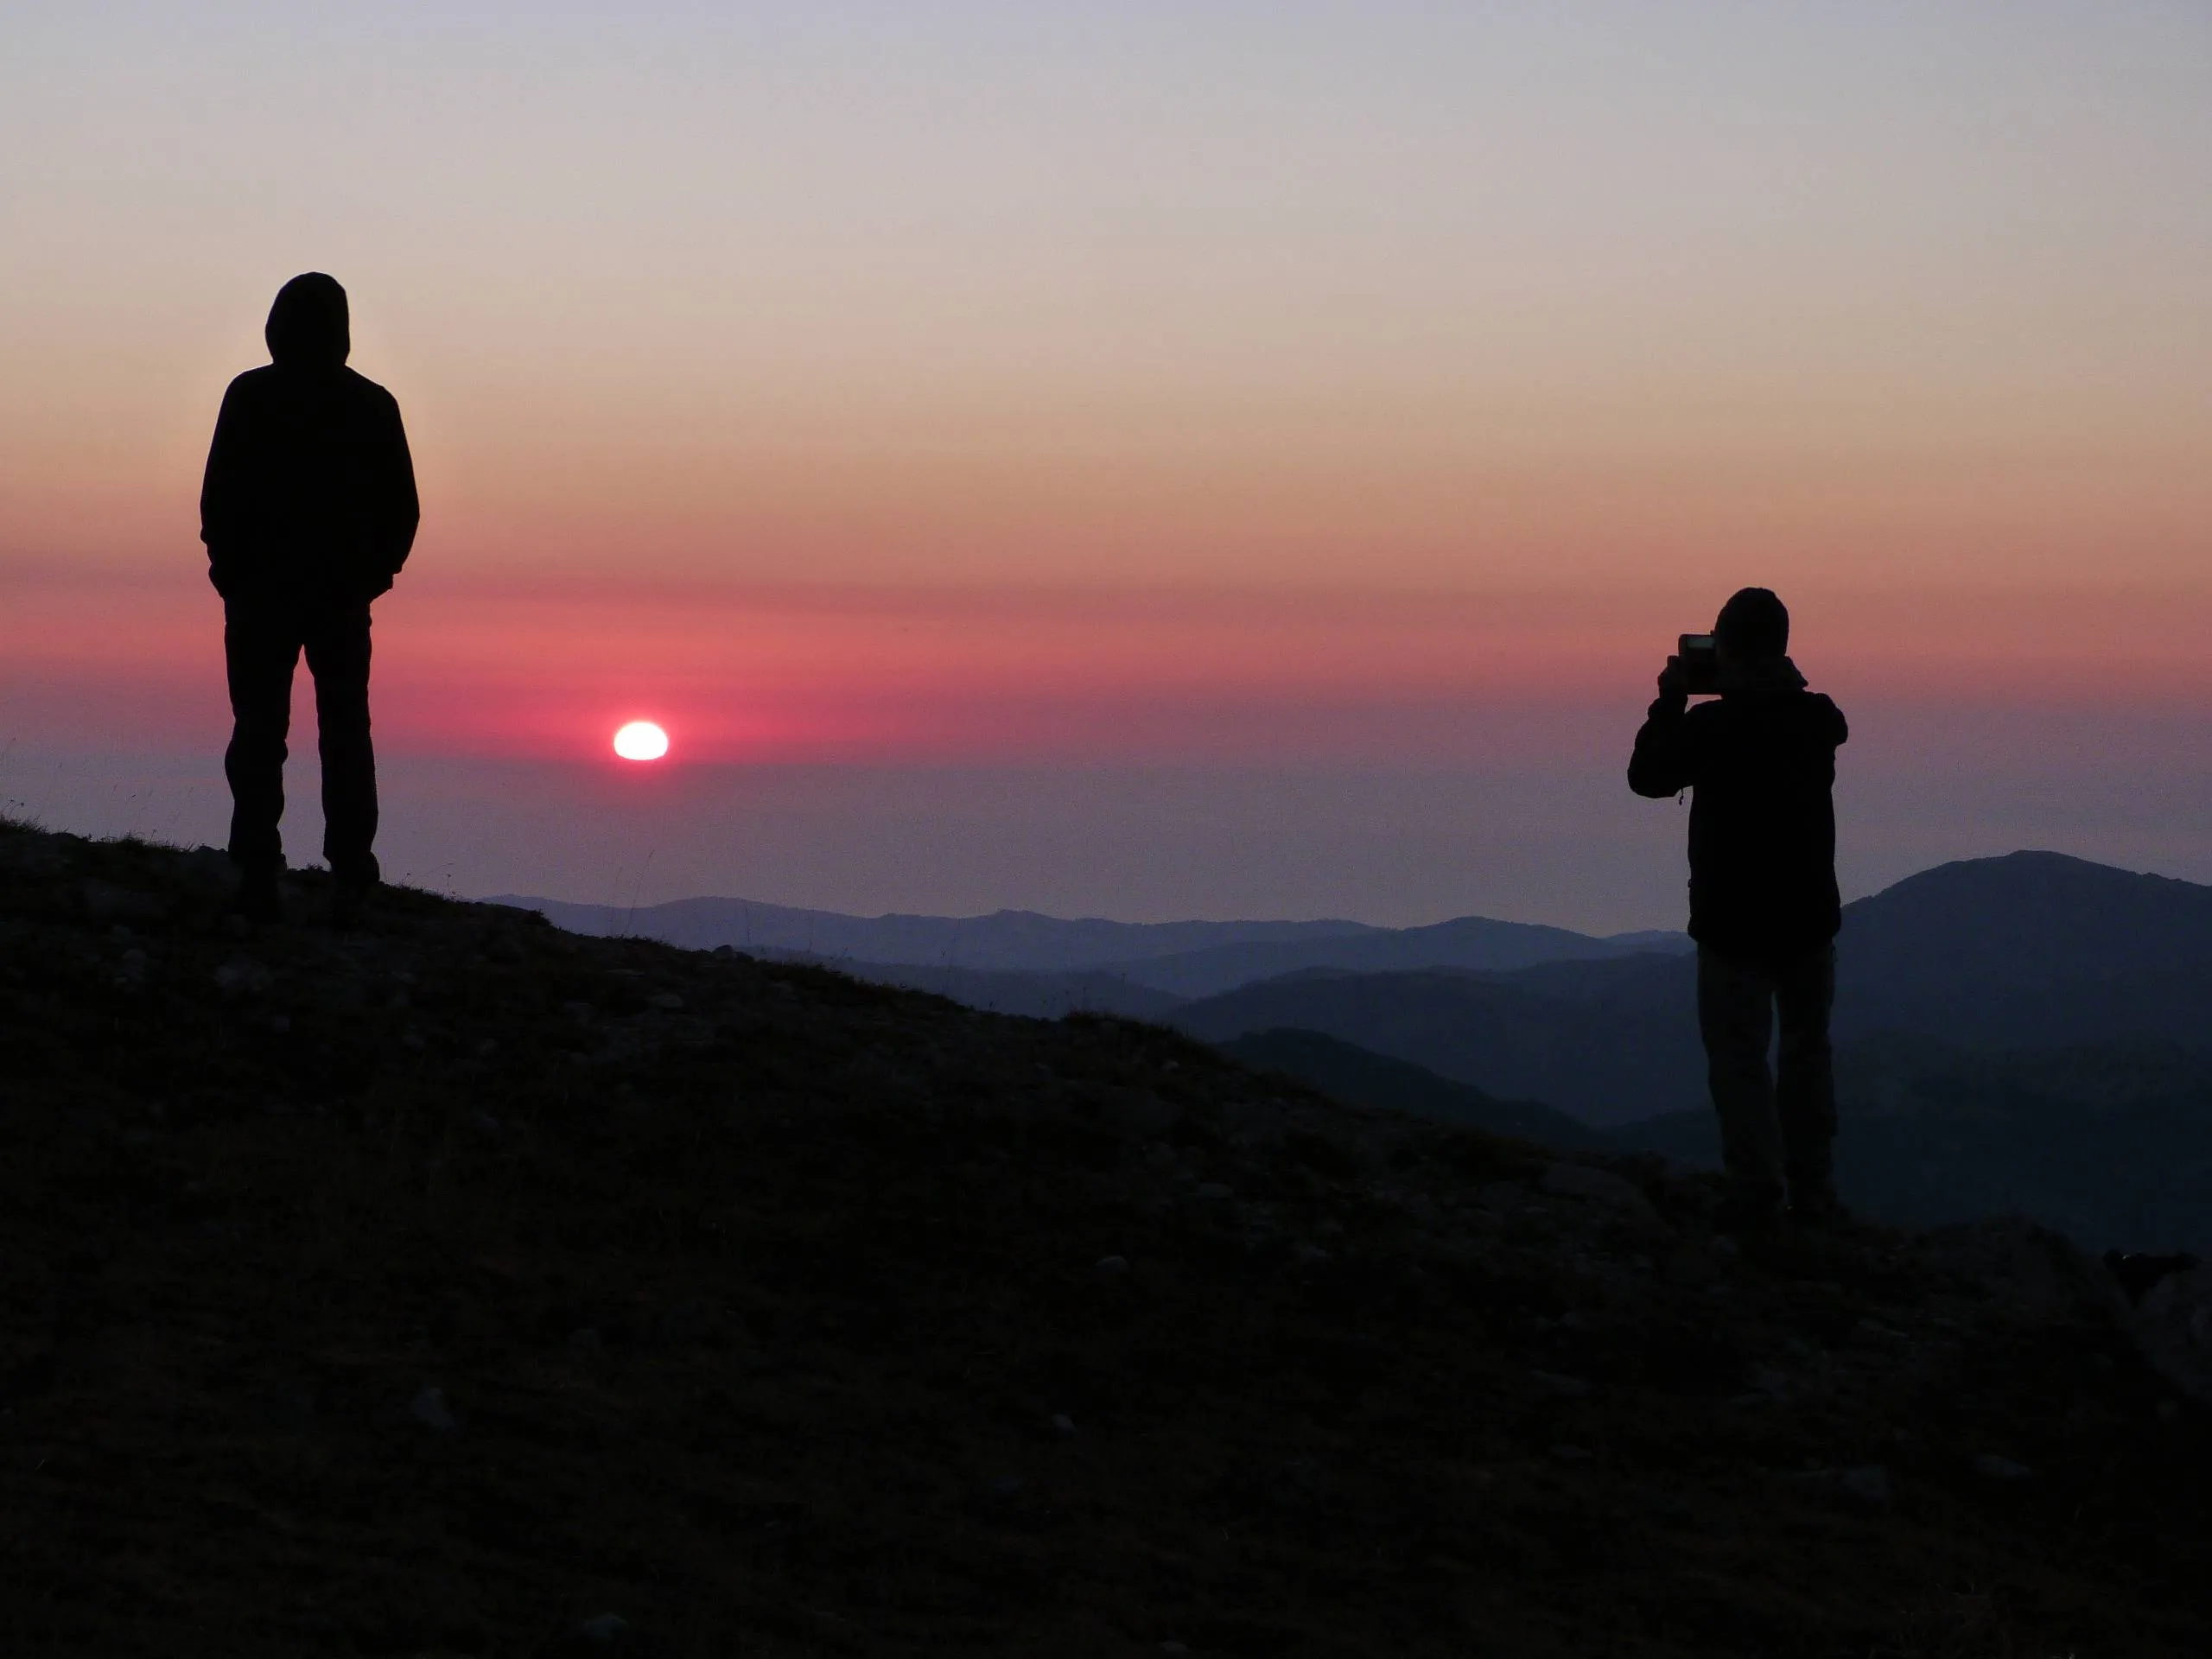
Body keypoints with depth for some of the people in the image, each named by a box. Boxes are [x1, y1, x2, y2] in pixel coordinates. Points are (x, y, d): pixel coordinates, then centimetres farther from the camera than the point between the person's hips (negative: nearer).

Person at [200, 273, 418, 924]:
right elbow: (402, 507, 3)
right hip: (344, 598, 2)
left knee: (258, 732, 3)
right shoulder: (373, 405, 1)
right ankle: (349, 876, 0)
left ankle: (257, 876, -3)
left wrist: (229, 569, 5)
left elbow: (219, 497, -8)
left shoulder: (250, 396, -6)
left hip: (260, 594, -2)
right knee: (346, 734, 7)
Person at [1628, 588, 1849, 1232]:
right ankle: (1813, 1190, 17)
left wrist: (1669, 701, 5)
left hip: (1733, 921, -4)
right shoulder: (1817, 718, -3)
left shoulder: (1710, 726, -17)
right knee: (1807, 1049, 16)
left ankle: (1757, 1195, -3)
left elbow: (1646, 775, -3)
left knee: (1739, 1058, 2)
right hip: (1810, 915, 4)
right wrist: (1780, 683, 17)